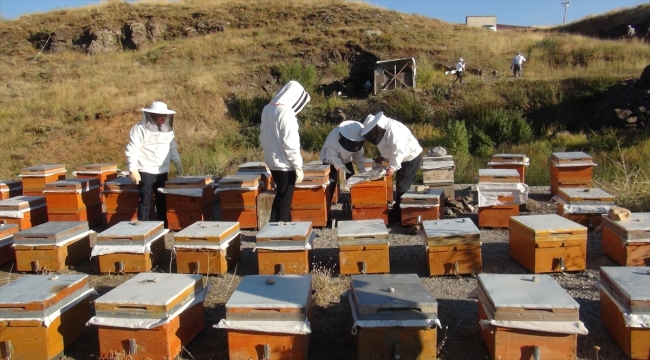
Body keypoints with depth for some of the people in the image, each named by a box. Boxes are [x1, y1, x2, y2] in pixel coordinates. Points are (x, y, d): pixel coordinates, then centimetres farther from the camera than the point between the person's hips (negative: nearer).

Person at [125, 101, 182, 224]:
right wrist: (133, 169, -20)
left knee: (162, 201, 13)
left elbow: (172, 147, 21)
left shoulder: (167, 128, 9)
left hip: (162, 172, 7)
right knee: (145, 201, -3)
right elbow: (132, 150, -15)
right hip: (146, 172, -6)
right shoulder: (141, 129, -12)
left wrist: (177, 161, 14)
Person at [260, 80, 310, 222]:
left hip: (272, 161, 9)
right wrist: (298, 166, -15)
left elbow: (263, 136, 14)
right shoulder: (286, 112, -19)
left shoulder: (267, 109, 6)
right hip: (284, 164, -8)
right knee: (284, 200, 2)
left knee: (280, 197, 21)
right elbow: (290, 143, -21)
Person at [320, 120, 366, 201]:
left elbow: (359, 156, -6)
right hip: (330, 163, -5)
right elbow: (332, 156, -37)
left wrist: (363, 171, -15)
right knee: (331, 185, -13)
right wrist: (342, 168, -50)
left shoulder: (356, 140, -14)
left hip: (346, 161, 5)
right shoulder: (334, 137, -33)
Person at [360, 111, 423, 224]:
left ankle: (399, 215, 0)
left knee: (402, 186, -7)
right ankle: (397, 210, 29)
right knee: (400, 185, 17)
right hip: (404, 159, 10)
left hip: (412, 158, -10)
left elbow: (399, 150, -33)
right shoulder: (384, 130, 6)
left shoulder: (393, 129, -26)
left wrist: (393, 166, -39)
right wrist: (383, 158, 8)